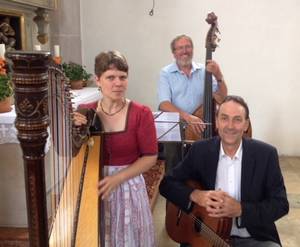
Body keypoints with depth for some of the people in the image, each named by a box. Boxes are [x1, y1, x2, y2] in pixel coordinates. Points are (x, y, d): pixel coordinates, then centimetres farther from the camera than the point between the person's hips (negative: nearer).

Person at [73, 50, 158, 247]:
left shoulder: (141, 113, -10)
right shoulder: (84, 113, -2)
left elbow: (150, 157, -8)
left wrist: (117, 178, -17)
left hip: (128, 187, -2)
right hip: (94, 187, 2)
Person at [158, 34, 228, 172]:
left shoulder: (204, 71, 4)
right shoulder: (166, 73, -1)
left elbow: (222, 99, 0)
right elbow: (164, 104, -13)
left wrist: (219, 76, -15)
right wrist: (187, 116, -27)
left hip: (200, 130, 2)